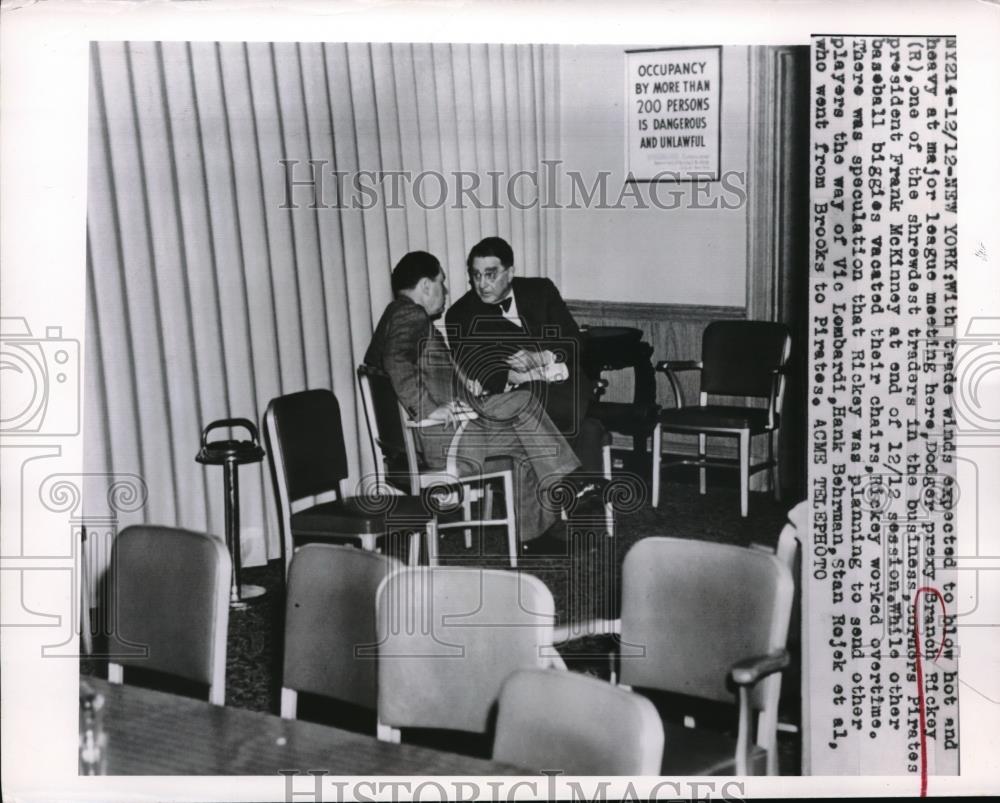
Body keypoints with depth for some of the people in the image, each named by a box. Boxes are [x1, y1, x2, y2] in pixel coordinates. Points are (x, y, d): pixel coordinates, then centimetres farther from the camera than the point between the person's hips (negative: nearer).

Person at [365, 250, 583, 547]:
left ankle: (529, 533, 10)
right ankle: (566, 484, 0)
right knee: (521, 403, -8)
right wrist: (431, 410, -28)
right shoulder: (411, 315, -12)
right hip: (435, 436, -11)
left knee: (525, 440, 12)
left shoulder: (395, 315, 22)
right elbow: (396, 363, -29)